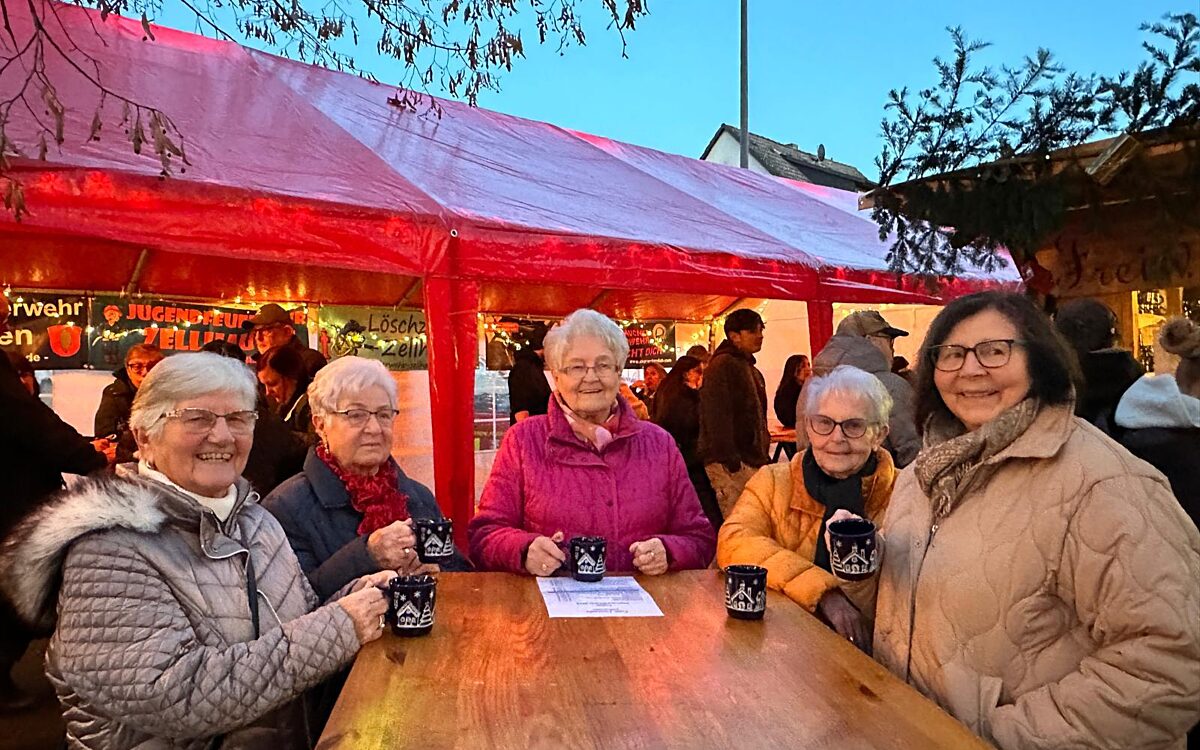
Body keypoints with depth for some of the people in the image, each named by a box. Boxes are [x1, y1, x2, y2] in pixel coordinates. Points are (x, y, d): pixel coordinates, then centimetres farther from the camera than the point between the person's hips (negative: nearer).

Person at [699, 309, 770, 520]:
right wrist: (728, 458, -23)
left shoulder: (751, 370, 22)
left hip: (752, 460, 10)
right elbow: (717, 414, -18)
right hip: (731, 463, -10)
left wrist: (764, 457, 19)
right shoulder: (722, 365, -9)